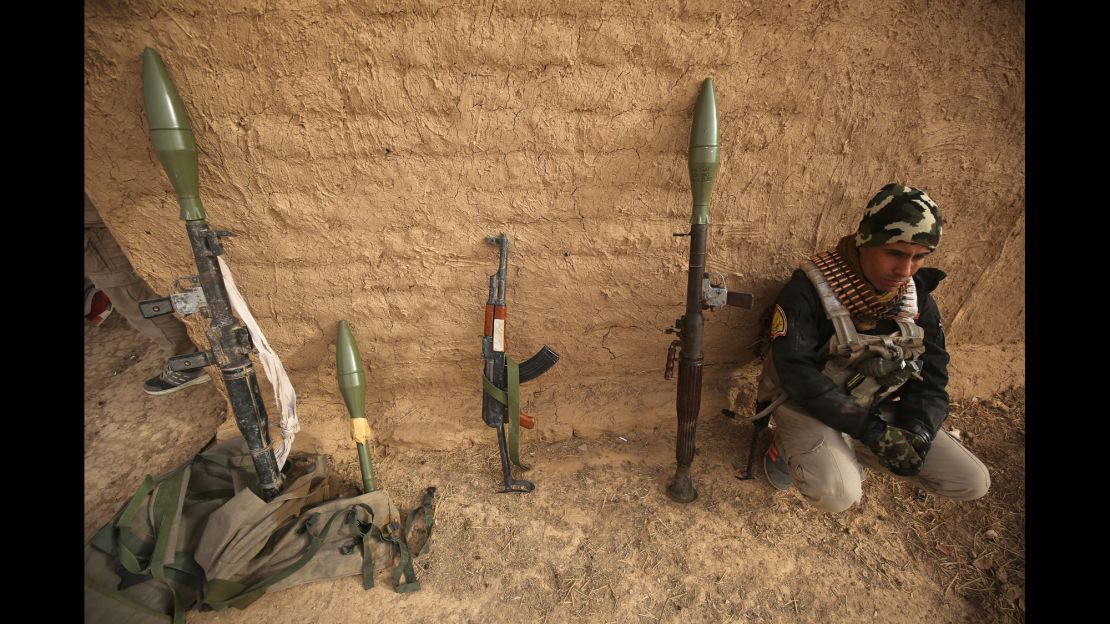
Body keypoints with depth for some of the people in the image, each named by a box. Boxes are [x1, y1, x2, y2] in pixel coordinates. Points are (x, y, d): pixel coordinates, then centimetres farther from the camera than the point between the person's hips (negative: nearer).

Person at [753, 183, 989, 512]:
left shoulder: (917, 296, 0)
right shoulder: (809, 289, -21)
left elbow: (931, 373, 5)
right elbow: (797, 372, -25)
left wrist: (918, 431, -12)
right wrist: (870, 430, -24)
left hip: (875, 408, 7)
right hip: (805, 403, -6)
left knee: (973, 482, 2)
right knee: (838, 495, -31)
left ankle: (849, 452, 16)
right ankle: (785, 445, 2)